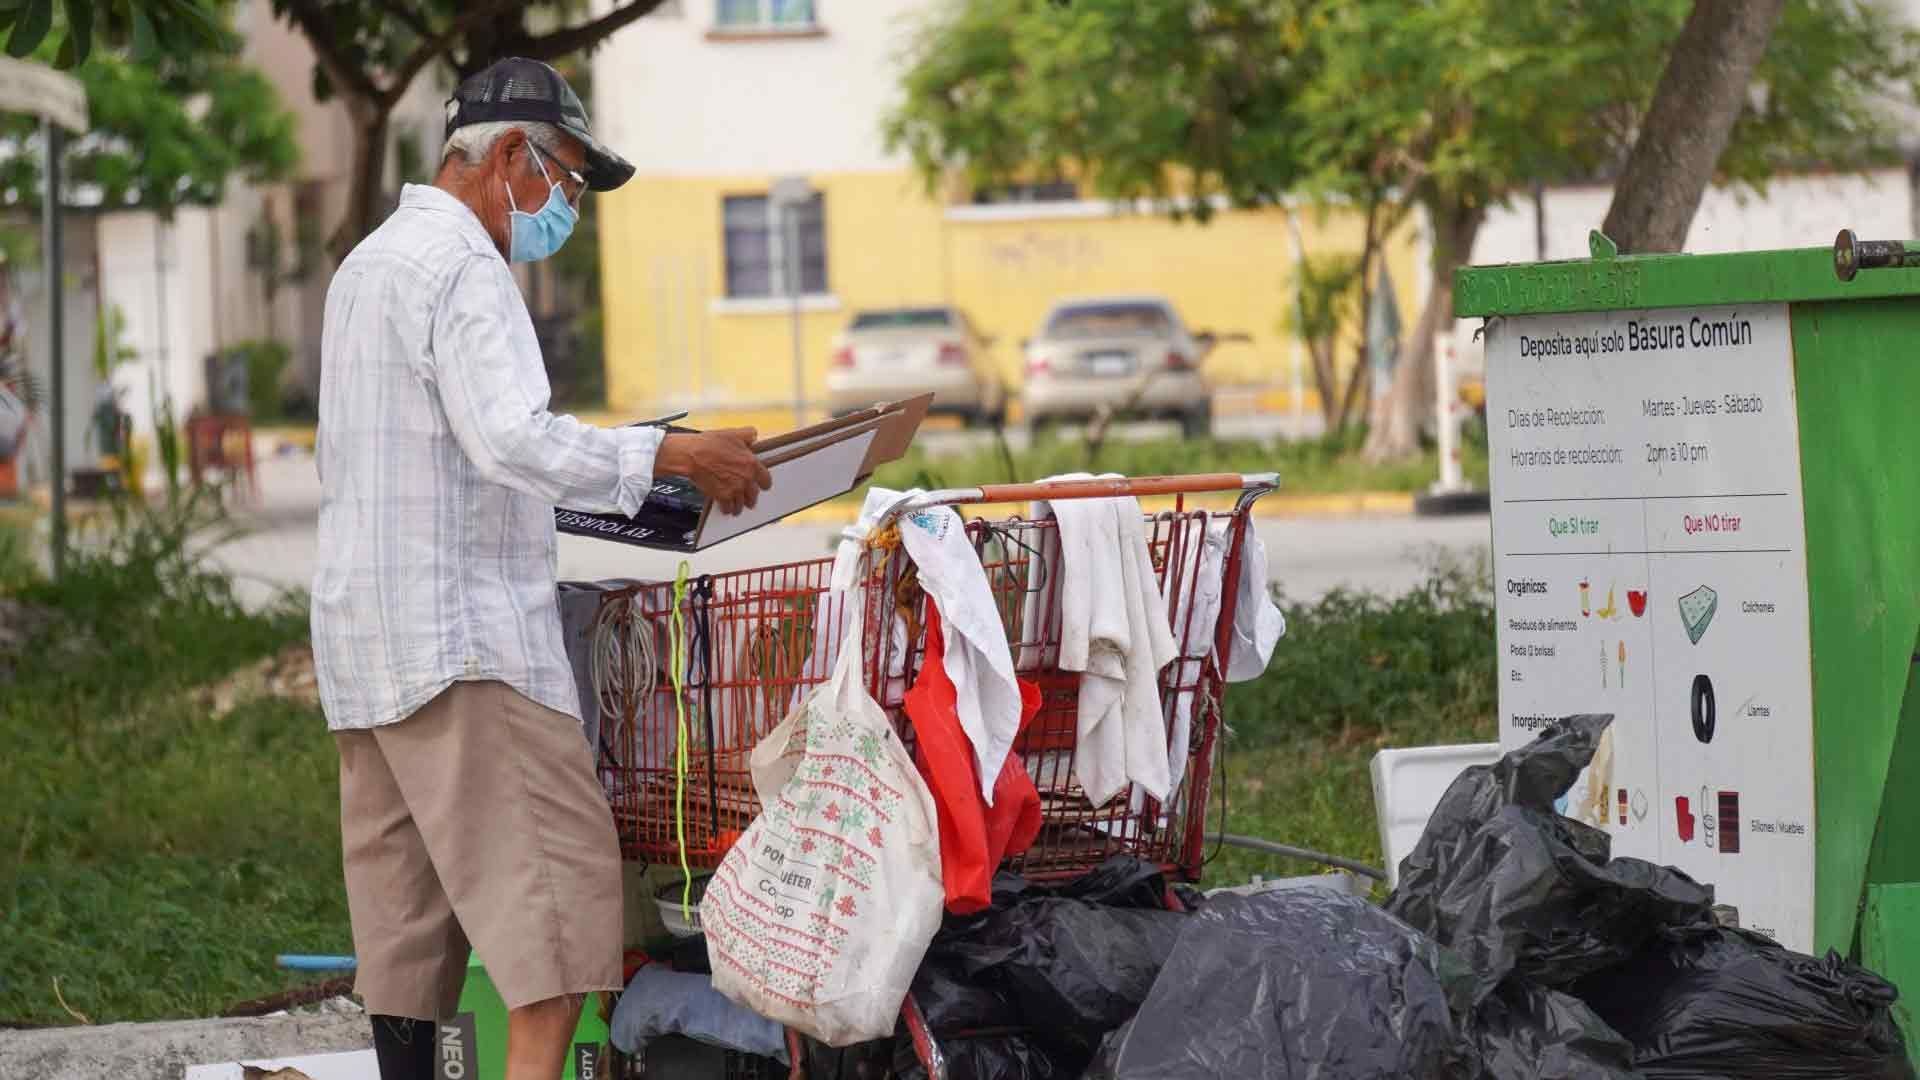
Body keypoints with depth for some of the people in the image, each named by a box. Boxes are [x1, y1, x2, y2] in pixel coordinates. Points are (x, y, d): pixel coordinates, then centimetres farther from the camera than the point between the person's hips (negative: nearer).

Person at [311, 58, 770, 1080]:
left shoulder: (367, 264, 21)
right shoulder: (459, 267, -12)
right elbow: (515, 439, -25)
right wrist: (672, 454, -21)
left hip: (364, 639, 10)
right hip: (462, 637, -10)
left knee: (406, 904, 9)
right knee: (560, 878, -13)